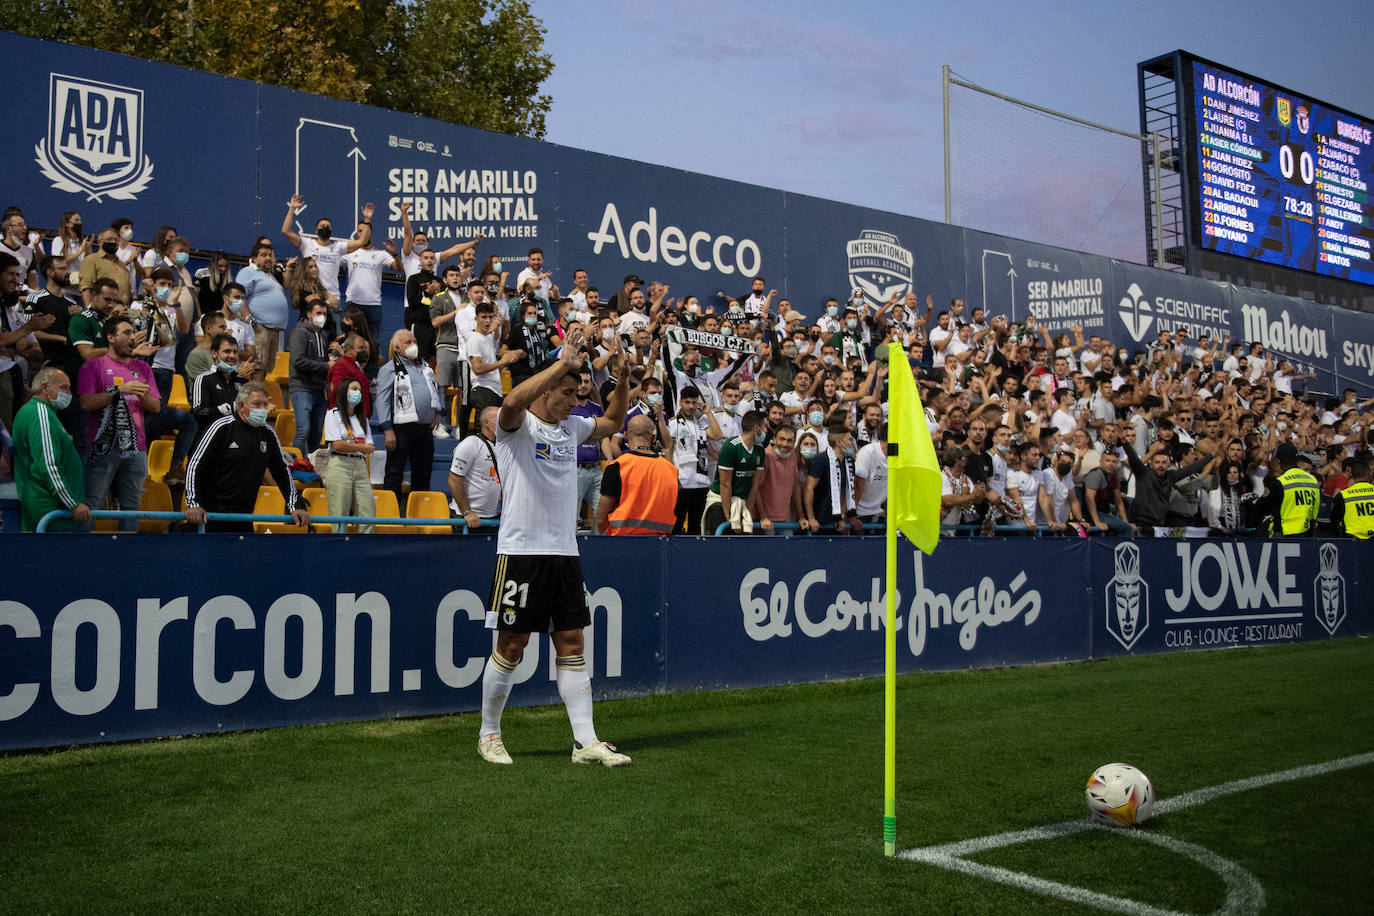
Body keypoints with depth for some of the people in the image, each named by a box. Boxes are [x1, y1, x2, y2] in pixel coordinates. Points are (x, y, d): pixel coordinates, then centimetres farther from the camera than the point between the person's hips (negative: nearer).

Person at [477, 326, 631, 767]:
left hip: (565, 552, 7)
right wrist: (562, 363, -29)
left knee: (571, 644, 6)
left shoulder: (570, 427, 14)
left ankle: (586, 741, 8)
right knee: (511, 645, 1)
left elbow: (612, 421, 30)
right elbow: (513, 401, -30)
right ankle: (489, 735, 18)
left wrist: (623, 380, 14)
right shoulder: (517, 425, -6)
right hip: (521, 551, -6)